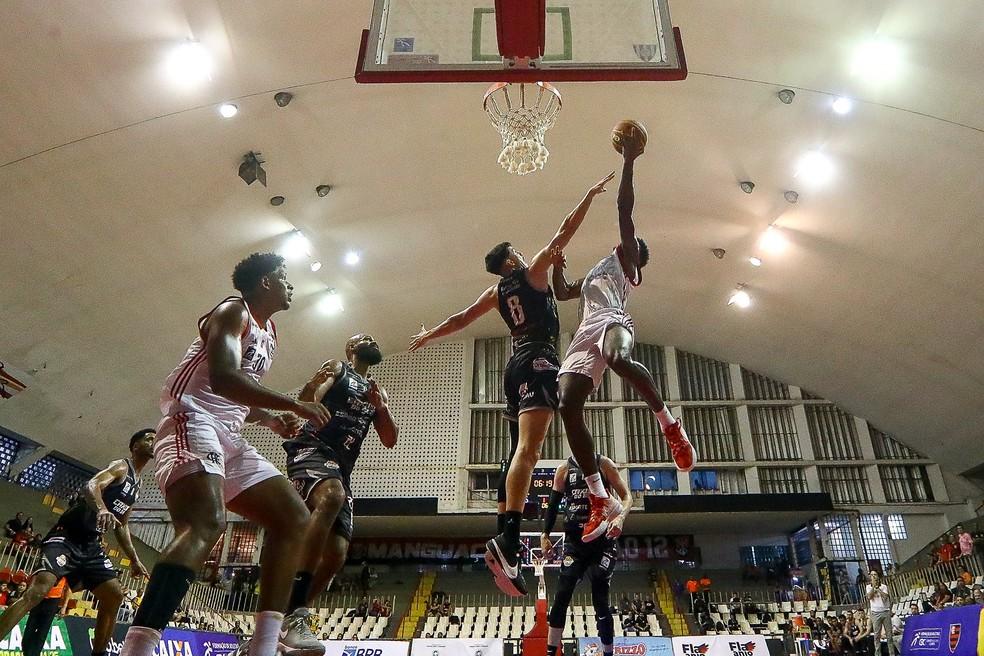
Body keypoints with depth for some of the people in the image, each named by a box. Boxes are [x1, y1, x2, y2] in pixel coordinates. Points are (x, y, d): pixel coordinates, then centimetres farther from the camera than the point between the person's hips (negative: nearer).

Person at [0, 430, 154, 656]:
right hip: (67, 535, -8)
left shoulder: (137, 485, 17)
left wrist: (134, 559, 19)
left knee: (115, 595, 0)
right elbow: (91, 486, -28)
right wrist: (101, 509, -49)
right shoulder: (121, 466, -7)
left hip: (91, 543, 8)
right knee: (38, 589, -25)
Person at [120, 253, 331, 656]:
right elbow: (223, 379, -24)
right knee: (206, 525, -33)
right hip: (192, 422, -10)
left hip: (227, 435, 10)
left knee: (294, 519, 5)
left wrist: (272, 420, 13)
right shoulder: (234, 311, -5)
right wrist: (293, 405, -21)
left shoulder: (268, 334, 23)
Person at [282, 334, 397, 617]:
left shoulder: (377, 391, 27)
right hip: (312, 448, -7)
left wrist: (381, 407, 0)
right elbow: (307, 403, -6)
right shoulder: (337, 367, 11)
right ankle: (295, 603, -41)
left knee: (336, 555, -2)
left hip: (341, 468, 7)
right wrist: (312, 384, -30)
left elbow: (390, 441, 18)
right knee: (331, 497, -39)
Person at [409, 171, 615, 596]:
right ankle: (507, 541, -35)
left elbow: (461, 318, 26)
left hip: (517, 365, 8)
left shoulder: (496, 292, 21)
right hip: (537, 360, -8)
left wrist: (429, 336, 41)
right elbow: (564, 233, 2)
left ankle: (504, 539, 11)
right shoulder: (532, 271, 4)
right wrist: (591, 194, 10)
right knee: (528, 448, -22)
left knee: (520, 450, 12)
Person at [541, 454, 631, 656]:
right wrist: (545, 534, 5)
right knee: (561, 597, -6)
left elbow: (626, 496, -4)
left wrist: (620, 517, -23)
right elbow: (553, 504, 13)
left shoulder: (604, 464, 0)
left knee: (601, 601, 2)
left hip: (602, 540, -2)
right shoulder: (564, 470, 8)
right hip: (574, 540, 2)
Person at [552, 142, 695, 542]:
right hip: (585, 336, 7)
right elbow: (561, 293, 50)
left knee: (620, 360, -44)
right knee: (568, 408, -12)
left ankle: (670, 426, -22)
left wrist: (628, 163, 10)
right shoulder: (592, 275, 41)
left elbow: (625, 210, 11)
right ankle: (601, 501, -10)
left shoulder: (624, 258, 22)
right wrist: (557, 264, 37)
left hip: (612, 322, -7)